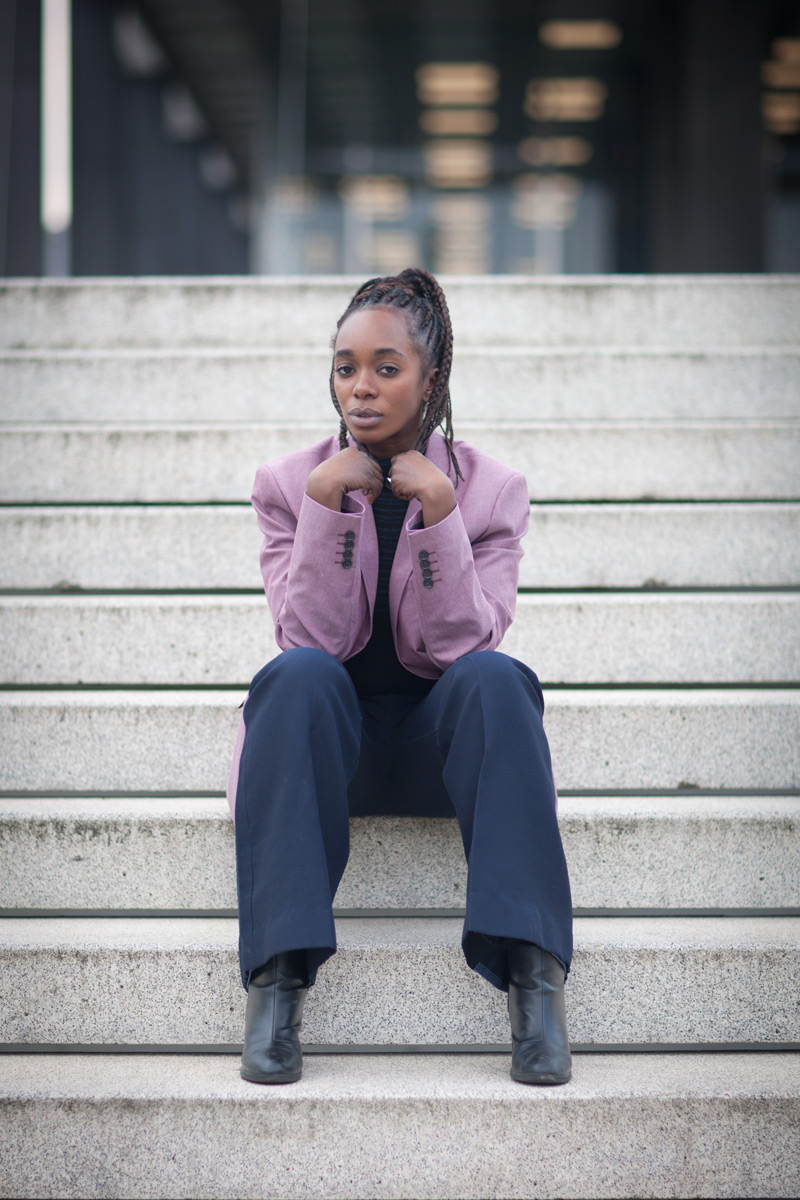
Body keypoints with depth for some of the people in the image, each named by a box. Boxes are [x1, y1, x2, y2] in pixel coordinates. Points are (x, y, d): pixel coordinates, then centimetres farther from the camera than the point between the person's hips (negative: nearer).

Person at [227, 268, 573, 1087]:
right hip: (328, 738, 0)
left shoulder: (490, 489, -2)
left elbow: (460, 643, -14)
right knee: (297, 675, -33)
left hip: (440, 737, 0)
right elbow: (315, 640, -14)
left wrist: (438, 508, -23)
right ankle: (279, 976, -36)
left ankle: (533, 973, -37)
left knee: (495, 676, -32)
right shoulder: (289, 484, -2)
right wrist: (328, 502, -22)